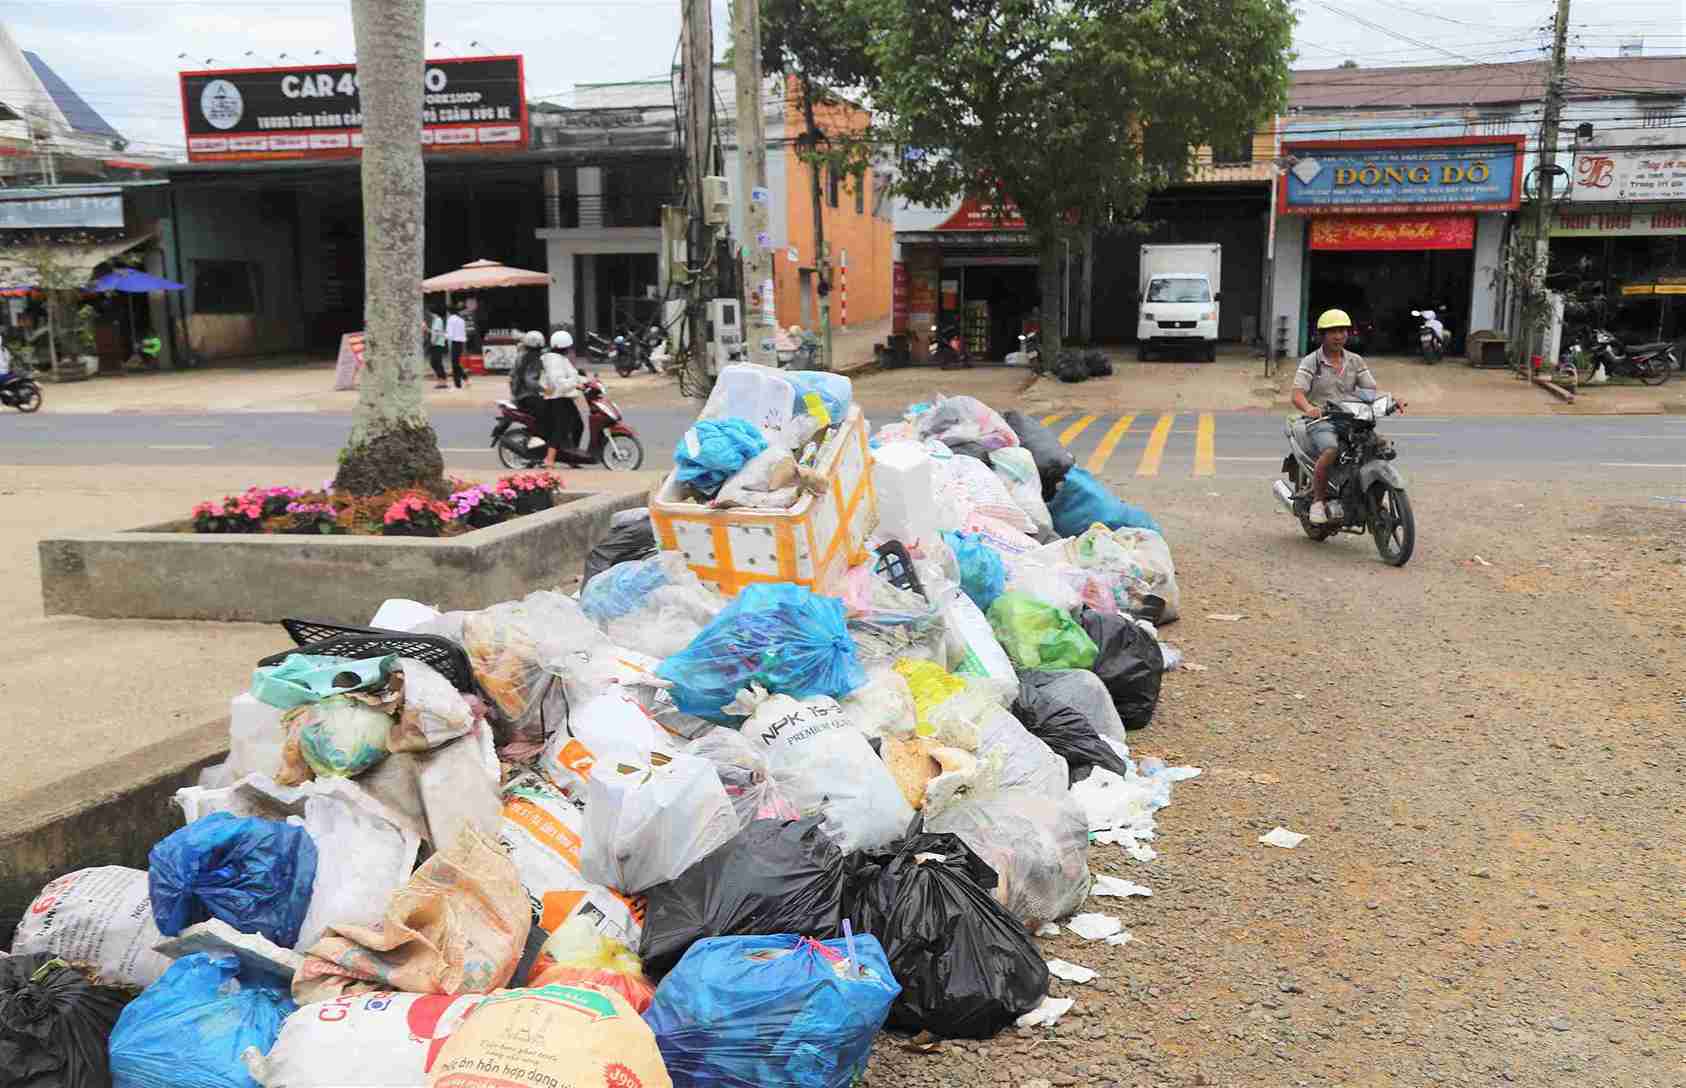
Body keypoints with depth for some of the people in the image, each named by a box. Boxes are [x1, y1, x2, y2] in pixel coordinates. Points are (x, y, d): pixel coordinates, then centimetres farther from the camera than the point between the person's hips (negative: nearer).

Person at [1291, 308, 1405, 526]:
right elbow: (1297, 394, -12)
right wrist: (1308, 408, -35)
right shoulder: (1311, 362, 2)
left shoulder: (1355, 361, 14)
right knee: (1331, 451, -36)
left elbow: (1372, 391, 8)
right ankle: (1318, 500, -17)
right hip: (1321, 421, -4)